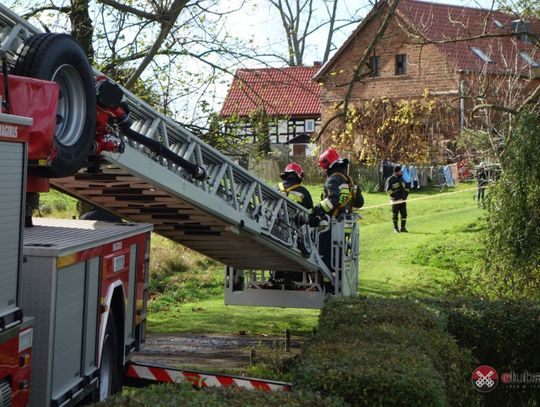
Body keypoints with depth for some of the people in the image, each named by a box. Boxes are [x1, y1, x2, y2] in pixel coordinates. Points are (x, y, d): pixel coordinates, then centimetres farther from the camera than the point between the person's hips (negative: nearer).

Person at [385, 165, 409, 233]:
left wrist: (405, 195, 10)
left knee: (404, 214, 0)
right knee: (395, 214, 1)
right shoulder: (390, 180, -6)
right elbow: (387, 189, -8)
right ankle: (395, 228, 10)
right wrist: (393, 196, -11)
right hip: (395, 201, -5)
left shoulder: (402, 178, 13)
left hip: (403, 200, 5)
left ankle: (403, 227, 9)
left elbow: (406, 188, 23)